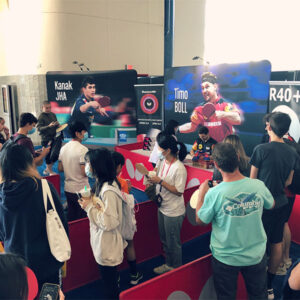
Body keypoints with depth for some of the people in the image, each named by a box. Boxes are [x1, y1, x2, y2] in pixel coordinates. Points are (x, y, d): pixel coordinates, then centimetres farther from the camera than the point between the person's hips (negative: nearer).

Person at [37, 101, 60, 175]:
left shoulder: (53, 115, 11)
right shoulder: (41, 117, -10)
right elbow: (39, 128, -19)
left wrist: (57, 124, -2)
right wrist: (49, 126, -31)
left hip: (53, 138, 7)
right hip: (46, 140, -7)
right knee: (48, 155, 0)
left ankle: (47, 169, 29)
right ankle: (50, 171, 13)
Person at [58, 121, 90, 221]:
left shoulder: (63, 148, 4)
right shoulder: (82, 149, -18)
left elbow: (60, 168, 10)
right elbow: (84, 172, -22)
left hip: (68, 189, 7)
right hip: (81, 190, -7)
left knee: (71, 218, 18)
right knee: (82, 220, 6)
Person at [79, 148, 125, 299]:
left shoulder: (108, 190, -28)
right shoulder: (101, 184, 2)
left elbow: (109, 222, -28)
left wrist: (90, 206, -20)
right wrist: (88, 202, -4)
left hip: (108, 246, -9)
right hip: (102, 243, 9)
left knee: (110, 283, 11)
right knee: (110, 279, 26)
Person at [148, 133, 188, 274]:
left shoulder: (179, 168, -25)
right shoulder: (162, 161, -2)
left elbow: (179, 191, -23)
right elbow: (156, 171, 15)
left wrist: (160, 181, -26)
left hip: (173, 212, -8)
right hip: (162, 207, 8)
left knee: (173, 242, 12)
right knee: (164, 240, 25)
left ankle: (176, 268, 34)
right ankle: (169, 264, 45)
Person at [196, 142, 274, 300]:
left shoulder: (214, 193, -28)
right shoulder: (258, 186, -18)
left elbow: (200, 220, -10)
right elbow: (271, 205, 5)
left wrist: (201, 194, 2)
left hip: (225, 257, -2)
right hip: (256, 255, 2)